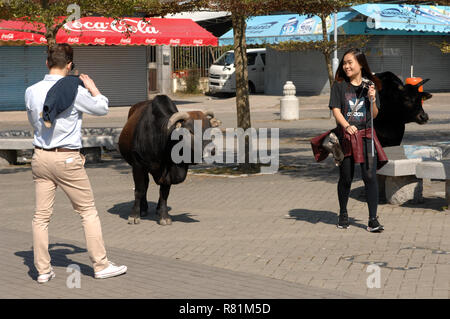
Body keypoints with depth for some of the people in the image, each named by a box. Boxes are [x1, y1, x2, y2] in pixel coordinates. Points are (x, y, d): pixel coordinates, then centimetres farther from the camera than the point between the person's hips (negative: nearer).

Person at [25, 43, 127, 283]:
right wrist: (92, 86, 17)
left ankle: (43, 270, 11)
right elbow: (102, 108, 3)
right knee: (88, 211, 7)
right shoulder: (74, 91, -13)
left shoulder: (32, 91, 1)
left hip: (40, 157, 5)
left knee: (41, 215, 8)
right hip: (67, 159, -5)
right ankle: (101, 265, 12)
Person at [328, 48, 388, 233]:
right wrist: (347, 126, -22)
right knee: (346, 178, 7)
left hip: (366, 136, 1)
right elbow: (336, 110, -6)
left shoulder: (370, 85, 6)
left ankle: (373, 219, -6)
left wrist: (372, 100, -12)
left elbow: (374, 115, 7)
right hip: (346, 136, 0)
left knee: (370, 176, -9)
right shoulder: (339, 85, 2)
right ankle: (343, 214, 28)